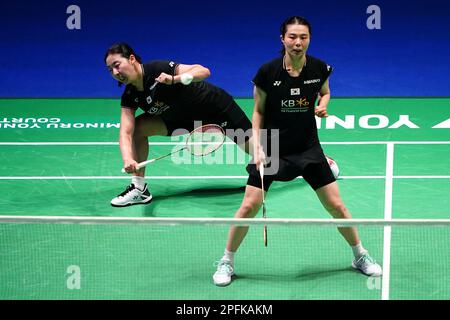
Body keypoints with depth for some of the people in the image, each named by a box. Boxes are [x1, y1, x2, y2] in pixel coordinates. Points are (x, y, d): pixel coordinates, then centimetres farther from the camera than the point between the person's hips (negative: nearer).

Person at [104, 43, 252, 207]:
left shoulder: (158, 68, -30)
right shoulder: (129, 96, -12)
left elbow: (203, 71, -36)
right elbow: (126, 133, -21)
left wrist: (174, 79, -53)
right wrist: (128, 159, -41)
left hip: (216, 106, -5)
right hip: (184, 118, 5)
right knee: (138, 127, -12)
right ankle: (139, 188, -4)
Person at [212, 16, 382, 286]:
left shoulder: (319, 69, -9)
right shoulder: (268, 72, -15)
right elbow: (258, 112, -2)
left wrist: (323, 105, -8)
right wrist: (257, 146, -12)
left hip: (308, 149, 2)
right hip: (271, 149, -2)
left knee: (336, 206, 3)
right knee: (249, 206, -6)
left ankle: (360, 256, 25)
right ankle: (227, 262, 13)